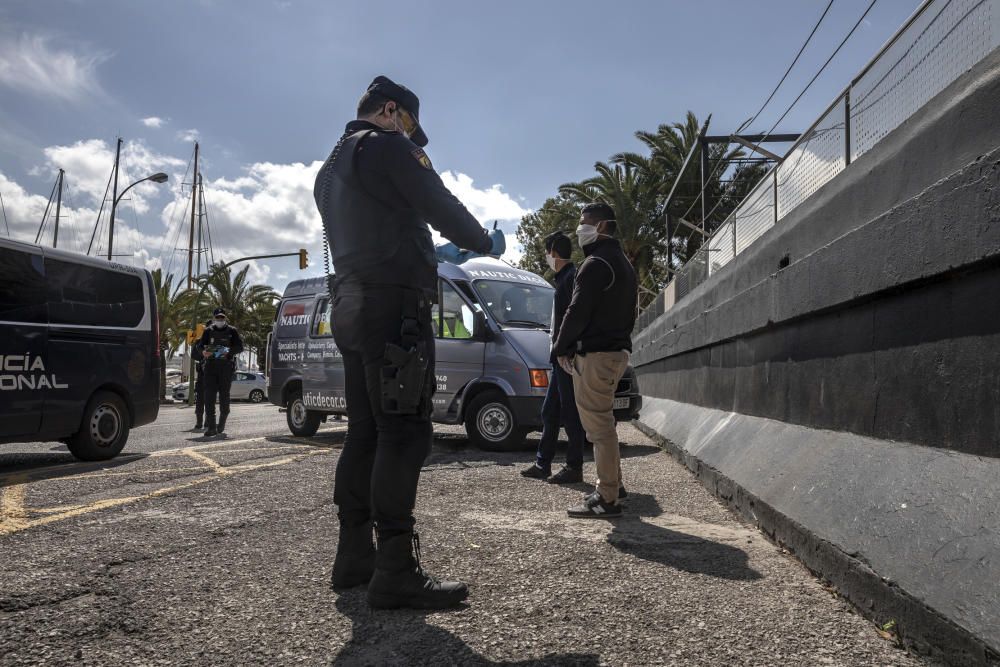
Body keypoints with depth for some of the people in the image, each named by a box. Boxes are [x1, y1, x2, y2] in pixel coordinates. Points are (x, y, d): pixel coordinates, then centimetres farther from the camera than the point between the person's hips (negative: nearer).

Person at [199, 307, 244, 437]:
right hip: (211, 367, 1)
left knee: (224, 397, 4)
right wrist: (204, 352, -9)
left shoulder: (232, 331, 7)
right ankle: (210, 427, -6)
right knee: (209, 397, -7)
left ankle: (221, 427, 17)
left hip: (226, 367, -1)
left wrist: (228, 351, -16)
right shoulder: (208, 331, 14)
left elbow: (240, 347, 2)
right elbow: (201, 347, 14)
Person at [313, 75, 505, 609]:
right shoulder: (386, 146, -2)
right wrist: (487, 243, 10)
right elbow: (441, 206, -6)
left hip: (350, 307, 10)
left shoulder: (331, 168, 27)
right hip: (393, 305, -10)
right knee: (405, 432, -12)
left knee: (365, 432, 10)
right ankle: (396, 571, -13)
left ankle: (354, 555, 13)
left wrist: (426, 252, 30)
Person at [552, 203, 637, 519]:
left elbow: (578, 311, -16)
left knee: (598, 426, -8)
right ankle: (609, 487, 23)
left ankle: (607, 499, -6)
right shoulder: (623, 263, 21)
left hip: (594, 354, -10)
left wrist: (562, 347, -6)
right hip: (617, 350, 10)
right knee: (602, 424, 16)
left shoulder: (596, 263, -12)